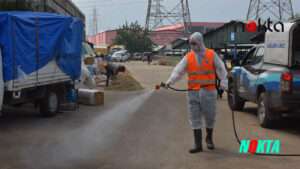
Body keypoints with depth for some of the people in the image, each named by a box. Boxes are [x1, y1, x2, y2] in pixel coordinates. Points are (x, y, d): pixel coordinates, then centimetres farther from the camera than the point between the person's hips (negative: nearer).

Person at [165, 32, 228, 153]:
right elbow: (179, 71, 2)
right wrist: (170, 81, -13)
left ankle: (209, 138, 32)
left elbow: (221, 69, 2)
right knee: (195, 118, 0)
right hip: (193, 92, 1)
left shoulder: (212, 55, 4)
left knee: (210, 117, 6)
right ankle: (198, 145, 5)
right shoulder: (188, 57, 8)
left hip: (208, 91, -1)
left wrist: (224, 82, -12)